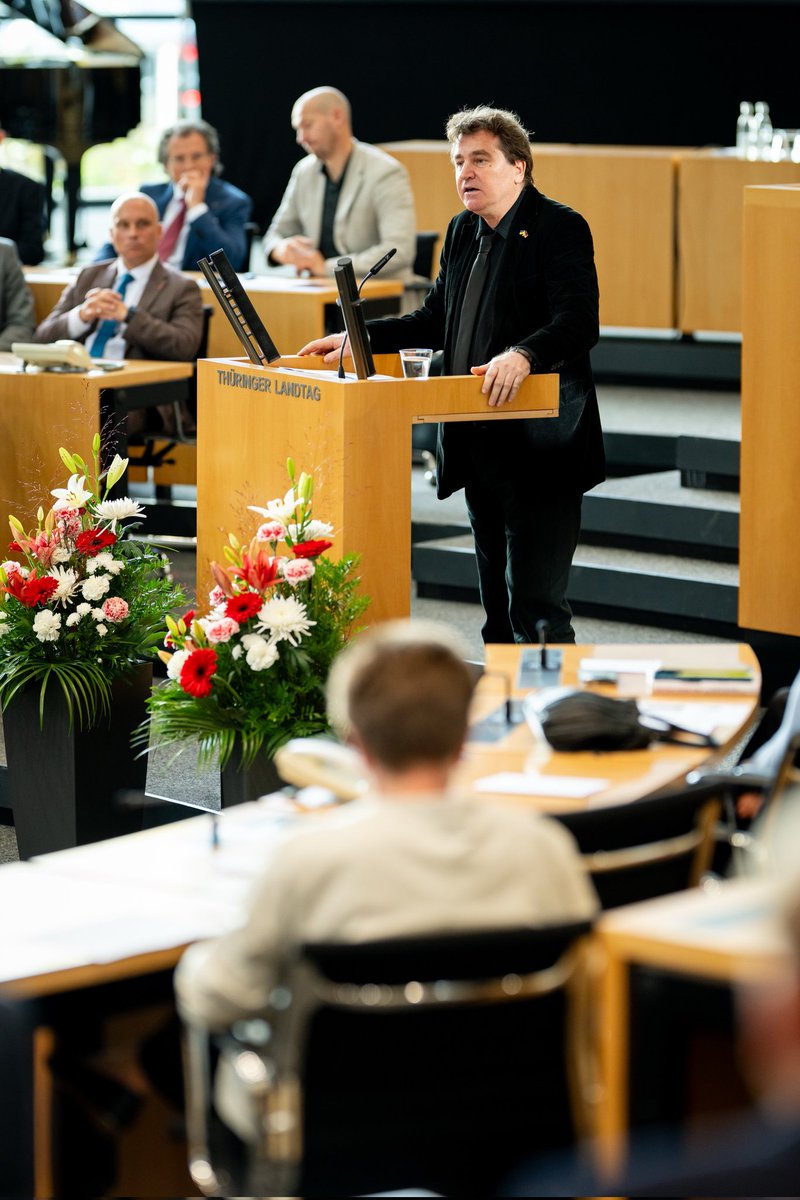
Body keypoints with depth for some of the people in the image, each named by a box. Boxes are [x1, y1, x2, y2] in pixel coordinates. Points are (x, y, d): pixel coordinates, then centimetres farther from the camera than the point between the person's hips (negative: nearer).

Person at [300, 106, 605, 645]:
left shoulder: (559, 228, -10)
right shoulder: (463, 232, 16)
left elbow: (579, 323, -22)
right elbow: (435, 321, 27)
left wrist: (522, 355, -39)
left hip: (539, 451, -8)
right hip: (480, 448, 8)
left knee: (535, 605, -13)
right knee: (498, 604, 14)